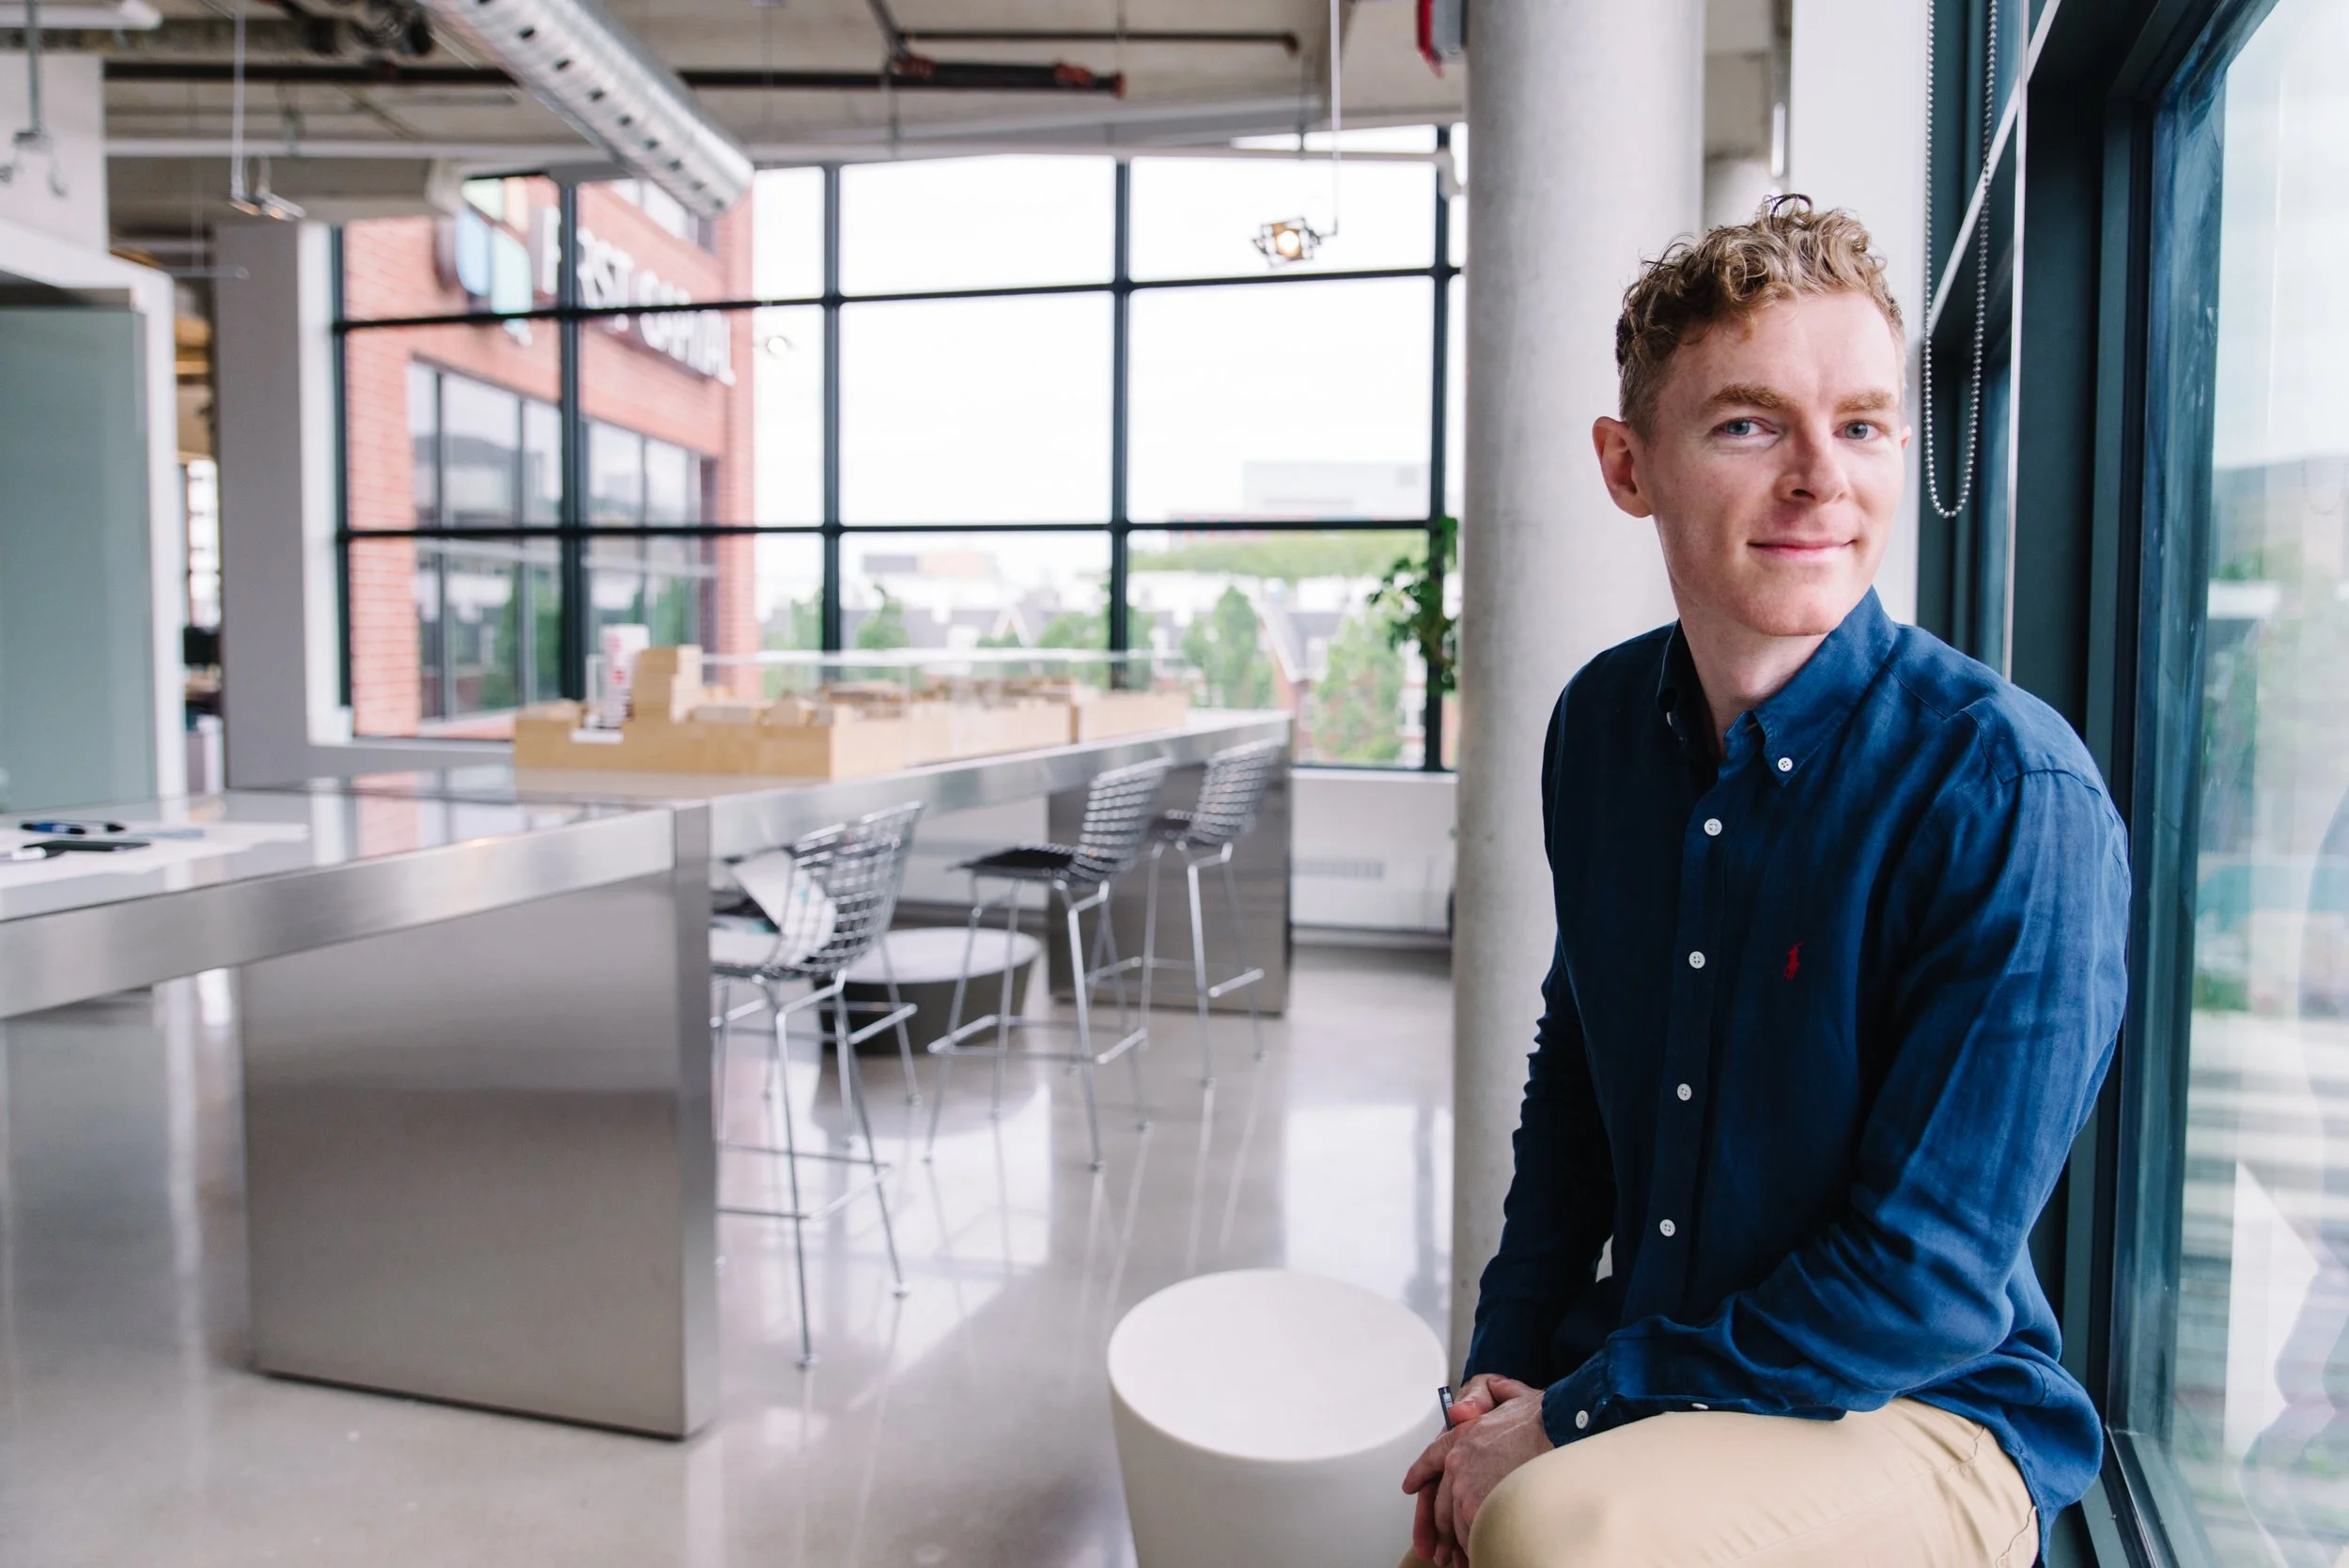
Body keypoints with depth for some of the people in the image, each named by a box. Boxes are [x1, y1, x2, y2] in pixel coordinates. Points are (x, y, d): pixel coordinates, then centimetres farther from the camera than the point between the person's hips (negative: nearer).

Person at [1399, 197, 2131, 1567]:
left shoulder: (2013, 792, -21)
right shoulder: (1603, 723, -2)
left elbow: (1924, 1285, -19)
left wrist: (1563, 1424, -15)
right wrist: (1502, 1377, 3)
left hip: (1922, 1417, -5)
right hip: (1634, 1374, 5)